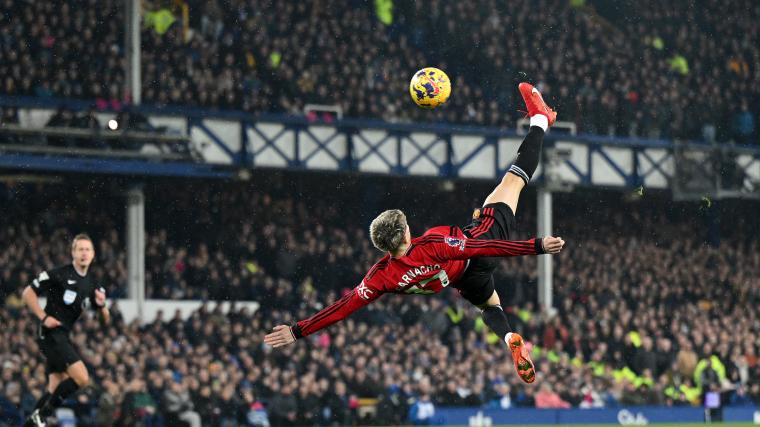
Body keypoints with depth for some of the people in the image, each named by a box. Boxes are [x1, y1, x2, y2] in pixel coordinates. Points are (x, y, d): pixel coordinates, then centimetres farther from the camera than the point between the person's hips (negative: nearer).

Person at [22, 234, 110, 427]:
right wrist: (44, 317, -13)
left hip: (64, 337, 8)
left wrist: (102, 306, -6)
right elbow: (28, 293, -5)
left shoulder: (92, 286, 13)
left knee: (56, 388, 7)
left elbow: (105, 321, 16)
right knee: (81, 378, -19)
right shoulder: (58, 274, -7)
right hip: (51, 333, -8)